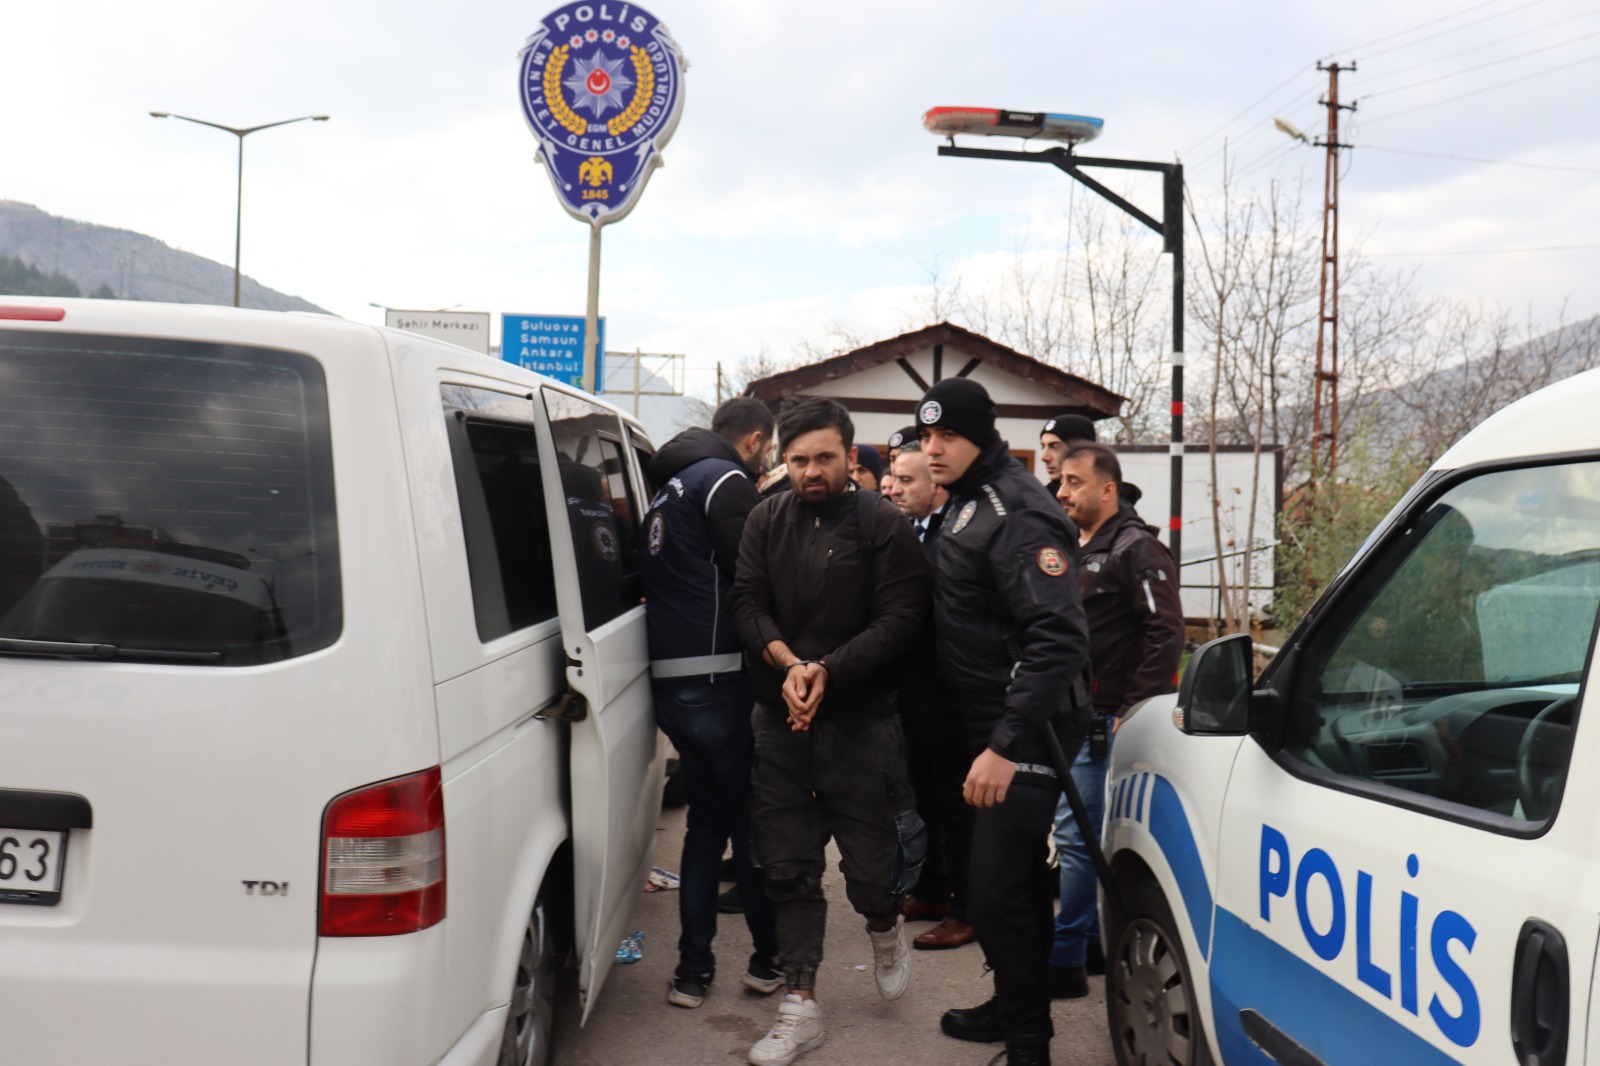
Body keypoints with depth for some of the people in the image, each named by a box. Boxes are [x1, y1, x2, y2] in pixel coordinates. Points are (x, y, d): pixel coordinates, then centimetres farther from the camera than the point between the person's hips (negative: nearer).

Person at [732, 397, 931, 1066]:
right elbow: (747, 601, 2)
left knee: (870, 869, 2)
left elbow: (899, 621, -10)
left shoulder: (883, 525, -4)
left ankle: (884, 928, 37)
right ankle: (800, 1008, 17)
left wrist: (827, 671, -19)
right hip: (781, 719, 3)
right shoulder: (767, 520, 7)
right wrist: (788, 663, -15)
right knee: (786, 867, 6)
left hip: (860, 721, -3)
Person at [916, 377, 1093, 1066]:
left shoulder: (1016, 516, -20)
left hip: (1027, 728, -10)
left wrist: (1006, 745, -32)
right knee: (1018, 877, 22)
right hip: (989, 723, 10)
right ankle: (1018, 1007, 38)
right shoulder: (970, 504, 11)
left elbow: (1060, 640, -28)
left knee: (995, 890, -10)